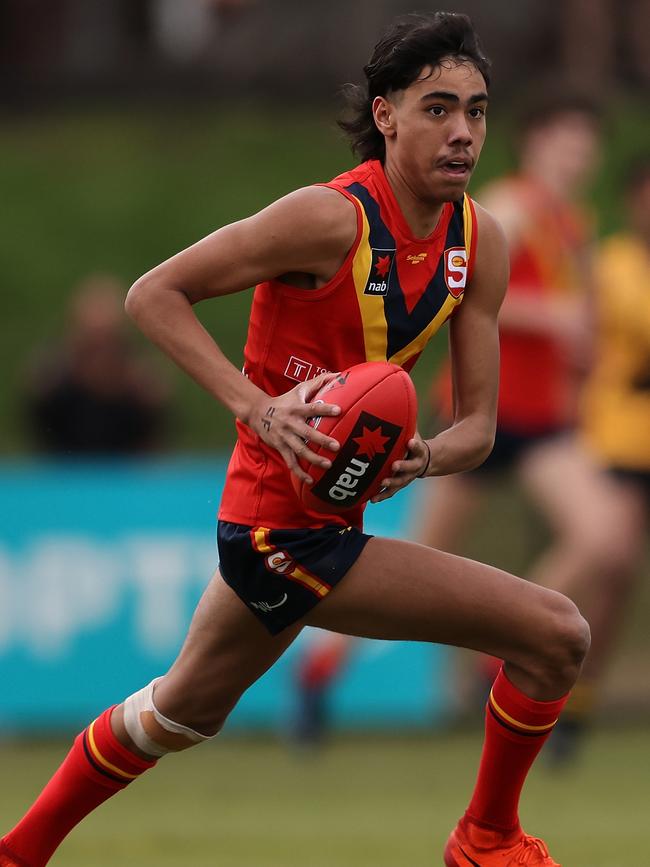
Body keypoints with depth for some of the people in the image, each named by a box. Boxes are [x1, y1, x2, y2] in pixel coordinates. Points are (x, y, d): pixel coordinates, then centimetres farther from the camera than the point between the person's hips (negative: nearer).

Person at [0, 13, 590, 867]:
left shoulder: (481, 243, 1)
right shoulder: (333, 218, -21)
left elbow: (478, 423, 2)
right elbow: (154, 294, -17)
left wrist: (422, 459, -21)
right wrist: (260, 407, -28)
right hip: (288, 531, -8)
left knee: (184, 710, 26)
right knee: (556, 635, -9)